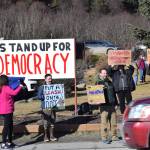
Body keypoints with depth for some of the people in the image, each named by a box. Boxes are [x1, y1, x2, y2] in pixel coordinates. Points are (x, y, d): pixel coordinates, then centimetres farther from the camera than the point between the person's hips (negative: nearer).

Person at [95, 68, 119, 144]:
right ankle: (104, 138, -1)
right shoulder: (98, 82, 0)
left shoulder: (109, 82, 18)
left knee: (114, 122, 6)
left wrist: (115, 102, 20)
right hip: (104, 106, -6)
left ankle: (114, 136, 15)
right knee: (104, 122, -5)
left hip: (112, 105, 6)